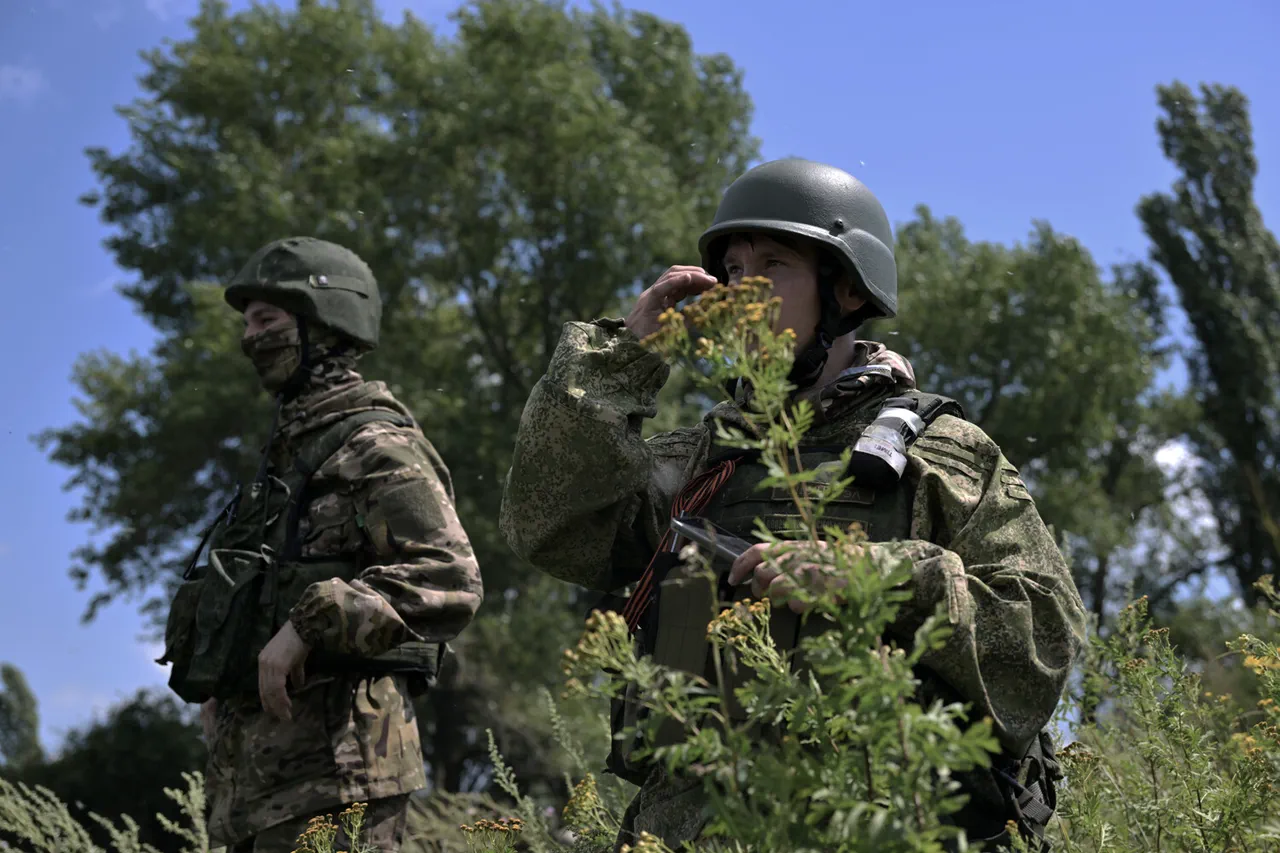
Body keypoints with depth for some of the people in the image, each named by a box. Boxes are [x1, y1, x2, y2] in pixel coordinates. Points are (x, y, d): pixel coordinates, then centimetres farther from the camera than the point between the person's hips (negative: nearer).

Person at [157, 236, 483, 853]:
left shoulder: (374, 447, -7)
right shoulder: (290, 451, 22)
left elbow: (451, 582, -20)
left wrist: (312, 623, -24)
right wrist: (218, 685, 17)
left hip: (332, 762, -9)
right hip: (254, 762, 9)